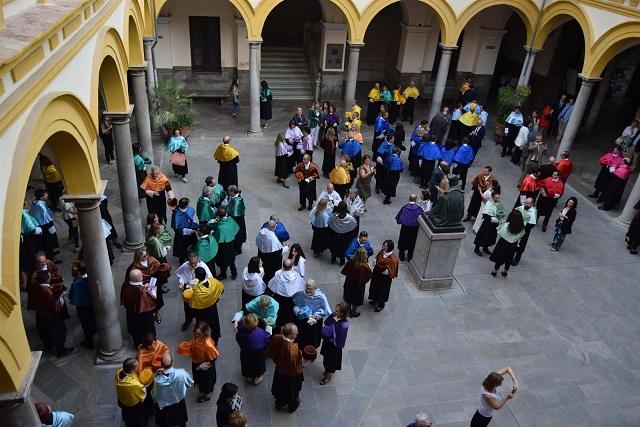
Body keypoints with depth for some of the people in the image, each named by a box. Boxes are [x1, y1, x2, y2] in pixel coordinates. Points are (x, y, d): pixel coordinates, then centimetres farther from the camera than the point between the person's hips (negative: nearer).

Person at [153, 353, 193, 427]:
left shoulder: (157, 380, -35)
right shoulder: (181, 373, -32)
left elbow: (154, 396, -15)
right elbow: (191, 383, -11)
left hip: (164, 408, -1)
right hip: (179, 405, 1)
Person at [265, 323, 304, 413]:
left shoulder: (276, 338, -27)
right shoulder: (293, 349, -44)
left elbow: (270, 353, -7)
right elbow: (294, 368, -30)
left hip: (279, 371, 5)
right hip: (291, 375, -5)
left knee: (280, 389, 33)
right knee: (292, 391, 27)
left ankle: (279, 404, 60)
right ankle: (292, 407, 54)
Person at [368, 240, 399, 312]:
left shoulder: (392, 258, -32)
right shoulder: (382, 252, -12)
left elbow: (389, 272, -26)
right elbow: (377, 260, 7)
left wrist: (380, 270, -27)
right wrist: (375, 264, -13)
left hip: (384, 278, -7)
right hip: (377, 274, 7)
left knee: (382, 290, 16)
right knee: (375, 287, 27)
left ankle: (380, 305, 42)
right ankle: (375, 300, 54)